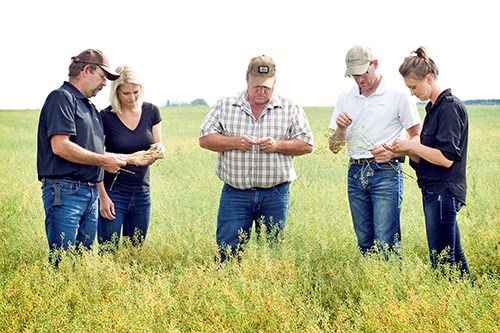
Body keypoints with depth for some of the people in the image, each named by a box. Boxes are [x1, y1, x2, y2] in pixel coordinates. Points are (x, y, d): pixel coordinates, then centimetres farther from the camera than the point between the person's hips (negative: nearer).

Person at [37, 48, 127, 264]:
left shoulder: (90, 107, 21)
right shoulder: (62, 98, -7)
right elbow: (60, 146, -19)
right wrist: (102, 160, -12)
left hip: (90, 192, 9)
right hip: (65, 191, -9)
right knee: (62, 263, -9)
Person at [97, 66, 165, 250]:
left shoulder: (151, 112, 2)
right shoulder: (105, 117, -8)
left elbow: (159, 148, 6)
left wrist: (158, 150, -18)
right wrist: (103, 196, -13)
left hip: (142, 193, 4)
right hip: (113, 193, -4)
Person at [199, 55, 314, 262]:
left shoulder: (290, 110, 6)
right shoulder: (224, 106, 7)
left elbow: (307, 144, 4)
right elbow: (205, 139, 3)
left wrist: (278, 145, -12)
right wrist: (234, 142, -13)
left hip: (275, 193, 1)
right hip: (235, 193, 0)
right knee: (227, 251, -3)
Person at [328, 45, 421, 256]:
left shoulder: (398, 96, -1)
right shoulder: (345, 99, 12)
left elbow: (417, 138, 0)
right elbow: (334, 147, 12)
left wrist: (392, 152, -17)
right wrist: (340, 128, -10)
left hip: (386, 172, -5)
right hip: (355, 174, 5)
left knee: (385, 243, -11)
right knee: (364, 243, 8)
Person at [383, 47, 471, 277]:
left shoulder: (450, 107, -14)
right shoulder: (434, 108, 15)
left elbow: (446, 158, -21)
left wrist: (411, 146, -12)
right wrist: (407, 151, 1)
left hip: (444, 192, -10)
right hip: (434, 192, 10)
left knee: (442, 261, -6)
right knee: (454, 257, 14)